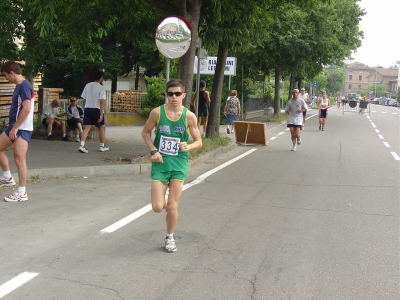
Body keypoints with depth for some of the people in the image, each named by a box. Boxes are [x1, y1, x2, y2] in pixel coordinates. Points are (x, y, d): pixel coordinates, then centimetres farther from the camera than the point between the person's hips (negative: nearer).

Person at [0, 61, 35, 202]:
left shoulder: (24, 86, -16)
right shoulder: (19, 86, 14)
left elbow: (26, 109, -25)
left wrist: (15, 128, -22)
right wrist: (12, 126, 20)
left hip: (22, 129, -10)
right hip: (15, 127, 10)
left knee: (19, 159, -8)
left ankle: (22, 192, -1)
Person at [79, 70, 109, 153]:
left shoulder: (87, 85, 7)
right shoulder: (101, 88, -9)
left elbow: (84, 99, 10)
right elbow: (101, 102, -15)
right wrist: (101, 114, -17)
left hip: (87, 109, 4)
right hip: (96, 110, -4)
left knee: (87, 128, -1)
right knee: (101, 127, 13)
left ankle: (82, 145, -17)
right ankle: (102, 146, 21)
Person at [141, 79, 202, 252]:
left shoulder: (189, 116, -7)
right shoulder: (157, 112, -7)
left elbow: (199, 142, 0)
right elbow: (145, 132, 8)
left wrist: (188, 147, -22)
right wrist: (153, 151, -6)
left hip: (179, 165, 0)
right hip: (160, 164, 0)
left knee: (172, 206, 1)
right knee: (157, 207, -5)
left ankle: (169, 237, 26)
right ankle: (164, 201, 33)